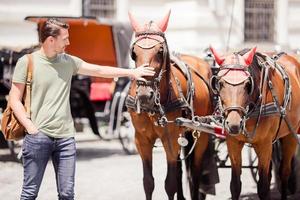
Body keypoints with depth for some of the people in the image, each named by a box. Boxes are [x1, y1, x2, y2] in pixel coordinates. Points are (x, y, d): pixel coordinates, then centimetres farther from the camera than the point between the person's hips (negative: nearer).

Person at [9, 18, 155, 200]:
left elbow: (99, 70, 18)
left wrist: (131, 72, 17)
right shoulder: (27, 62, -3)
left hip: (66, 137, 4)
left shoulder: (69, 61, 10)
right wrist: (30, 127, -12)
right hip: (38, 136, -4)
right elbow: (15, 99, -2)